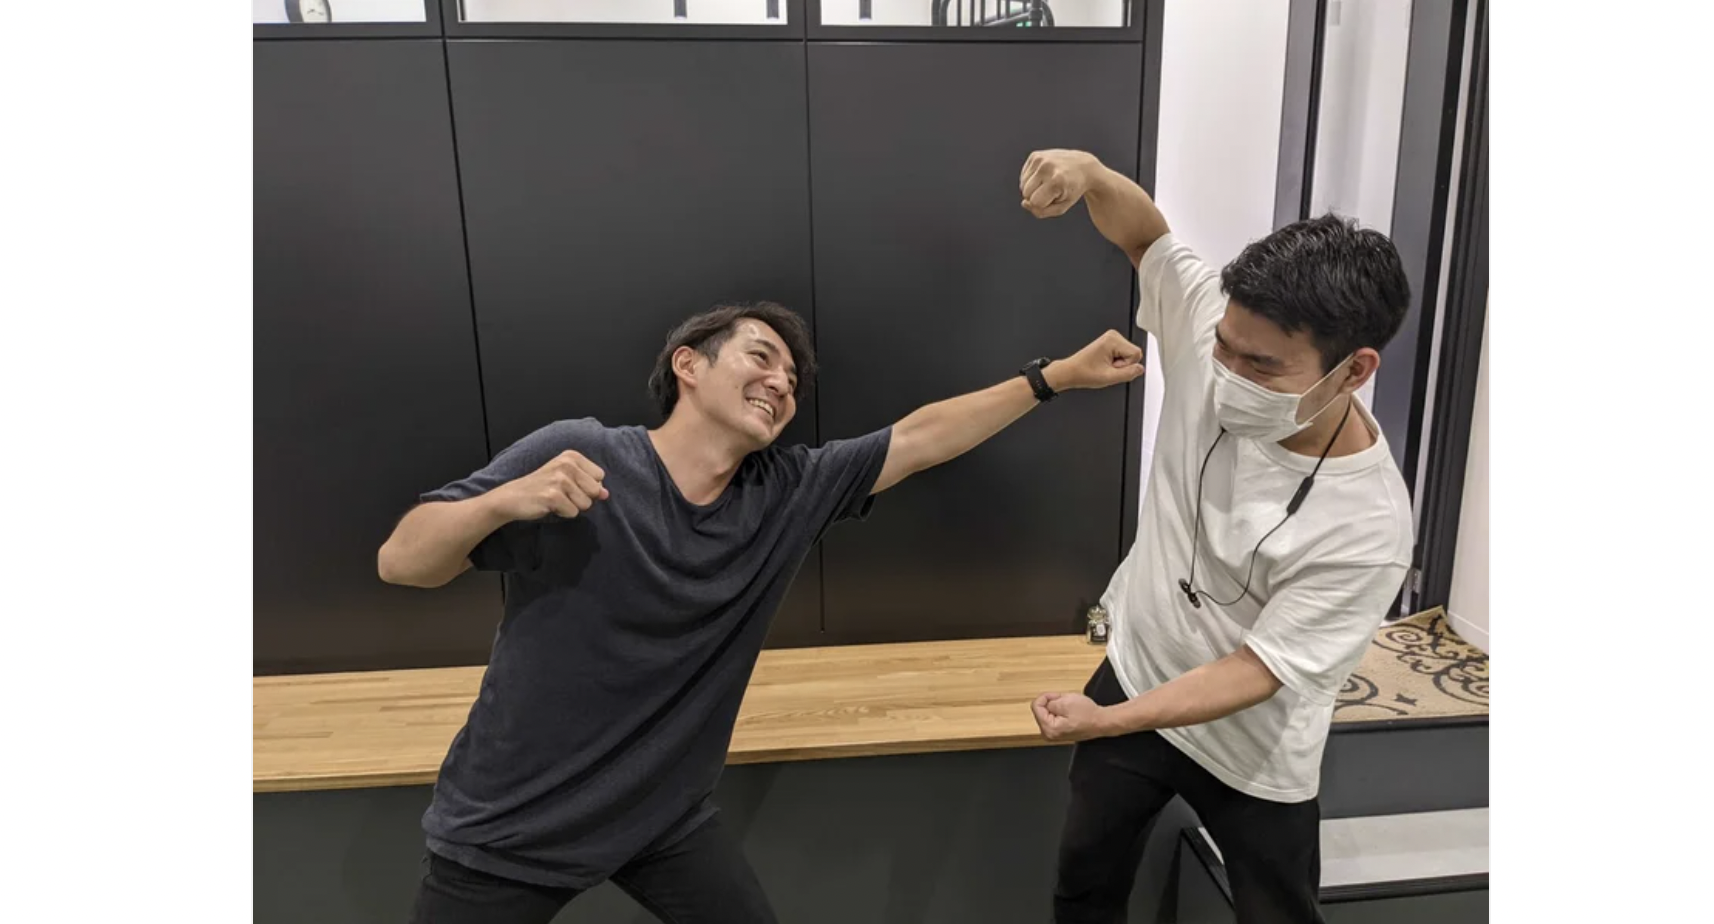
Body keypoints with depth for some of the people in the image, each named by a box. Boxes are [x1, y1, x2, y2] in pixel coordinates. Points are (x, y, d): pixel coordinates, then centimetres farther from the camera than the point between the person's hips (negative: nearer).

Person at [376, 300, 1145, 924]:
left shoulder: (788, 493, -9)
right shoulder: (575, 455, -21)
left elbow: (922, 437, -6)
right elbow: (400, 562, -16)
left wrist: (1059, 376, -4)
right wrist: (504, 501, -35)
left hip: (666, 817, 4)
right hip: (508, 831, -3)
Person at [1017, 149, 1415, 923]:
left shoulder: (1366, 527, -31)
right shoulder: (1217, 329, -20)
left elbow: (1255, 672, -25)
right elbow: (1143, 233, -6)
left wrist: (1108, 722, -33)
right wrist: (1089, 175, -29)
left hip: (1252, 754, -3)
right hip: (1134, 675, 4)